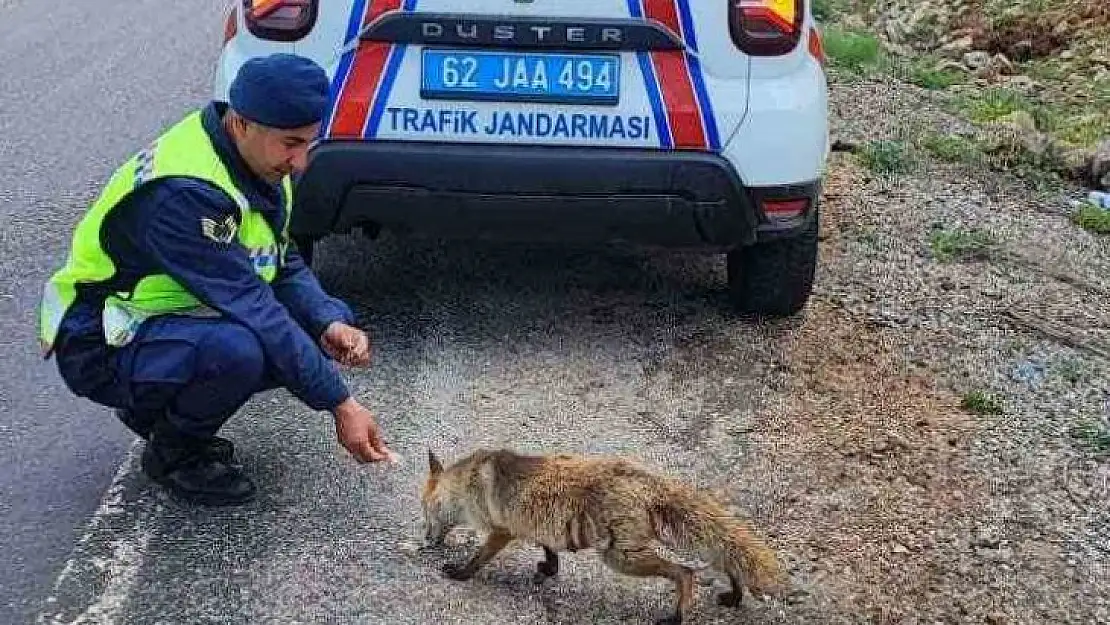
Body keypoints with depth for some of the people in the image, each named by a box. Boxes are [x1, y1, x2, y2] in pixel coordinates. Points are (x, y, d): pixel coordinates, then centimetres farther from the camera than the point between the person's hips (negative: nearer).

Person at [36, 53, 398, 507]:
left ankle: (159, 407, 9)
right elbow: (250, 306, -33)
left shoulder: (258, 160, -3)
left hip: (178, 317, 9)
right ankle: (171, 453, -5)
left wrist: (330, 324, -15)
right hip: (103, 346, -9)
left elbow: (283, 264, 5)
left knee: (315, 334, -5)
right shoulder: (182, 191, -31)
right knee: (237, 347, -36)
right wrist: (340, 404, -31)